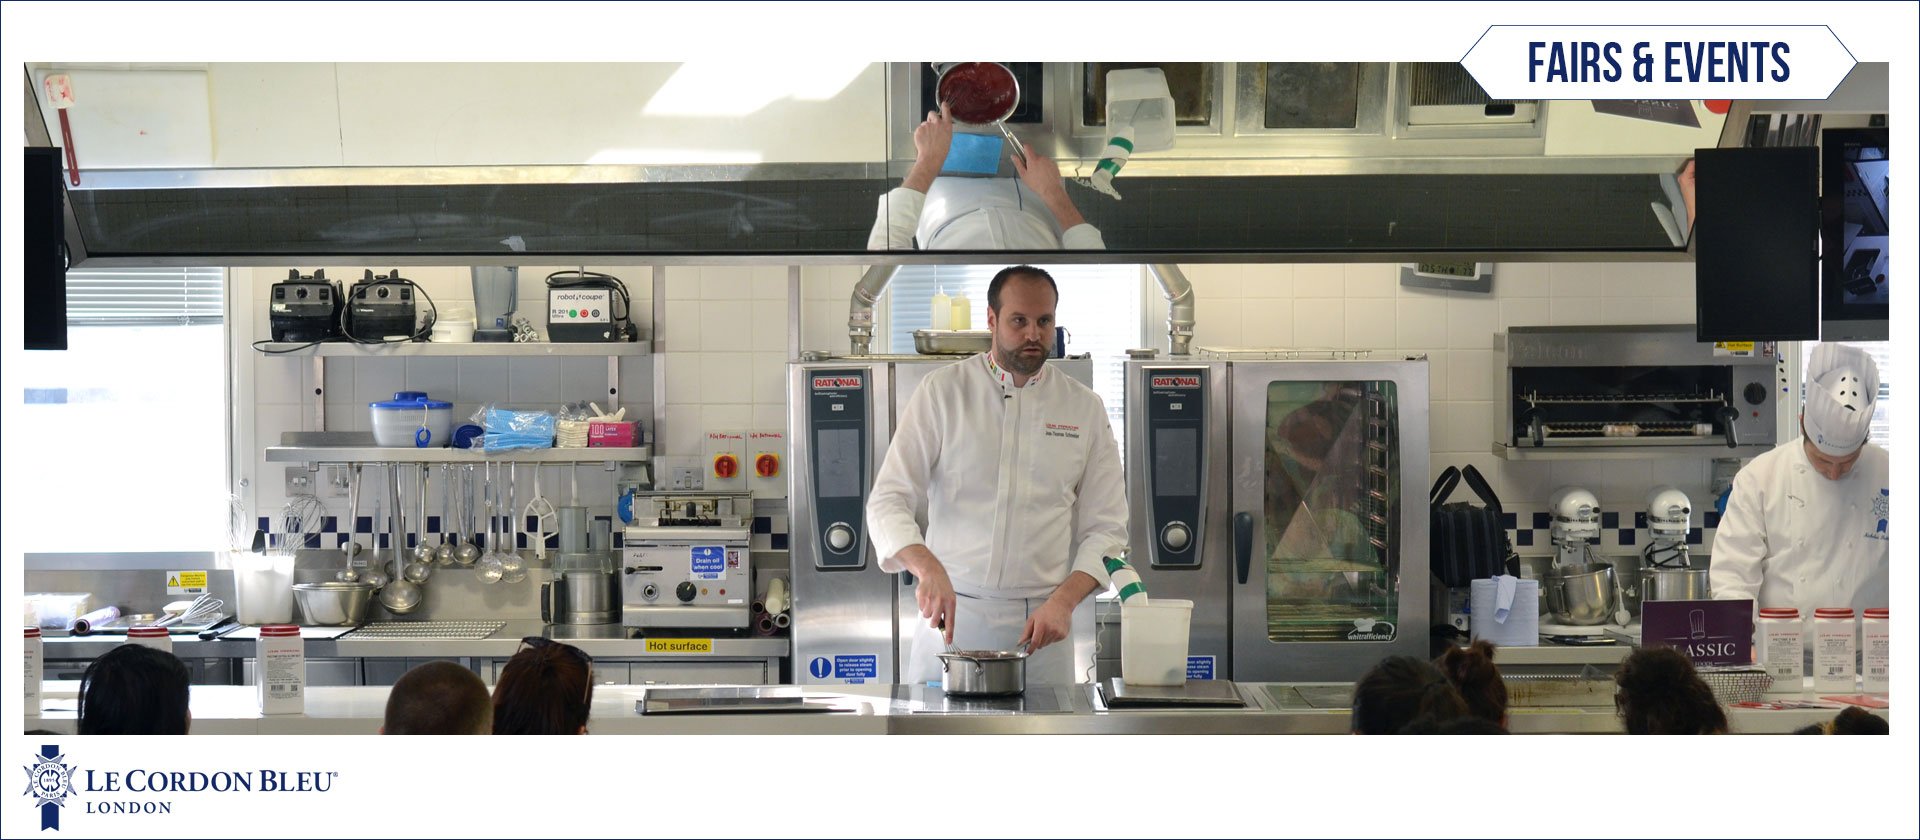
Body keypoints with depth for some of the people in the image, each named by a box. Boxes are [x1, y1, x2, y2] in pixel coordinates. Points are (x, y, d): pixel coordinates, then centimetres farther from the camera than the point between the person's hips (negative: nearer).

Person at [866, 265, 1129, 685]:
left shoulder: (1085, 408, 7)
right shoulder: (943, 391, 2)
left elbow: (1105, 527, 6)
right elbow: (889, 501, -4)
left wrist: (1063, 600, -11)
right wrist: (927, 568, -23)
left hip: (1041, 622, 1)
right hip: (950, 609, -1)